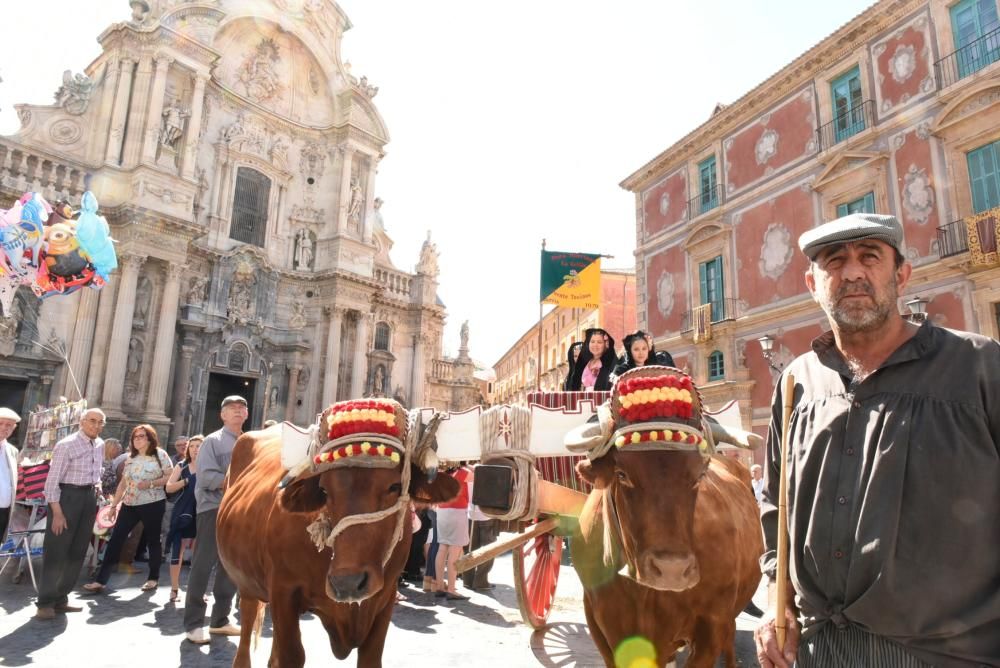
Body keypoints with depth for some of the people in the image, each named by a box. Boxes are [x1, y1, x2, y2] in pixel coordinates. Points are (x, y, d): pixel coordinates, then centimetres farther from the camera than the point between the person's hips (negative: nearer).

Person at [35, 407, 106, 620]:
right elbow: (52, 480, -16)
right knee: (56, 552, -2)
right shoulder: (66, 445, -15)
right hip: (67, 496, -7)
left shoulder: (100, 445, 7)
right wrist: (57, 513, -19)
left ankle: (60, 599, 23)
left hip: (89, 497, 7)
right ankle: (45, 603, 9)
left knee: (77, 552, 12)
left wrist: (97, 482, 7)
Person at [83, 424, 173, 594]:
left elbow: (170, 477, -9)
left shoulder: (160, 454, -5)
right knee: (115, 539, 0)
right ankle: (101, 580, 4)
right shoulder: (130, 457, 12)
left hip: (153, 504, -5)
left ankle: (153, 578, 18)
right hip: (129, 505, 5)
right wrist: (114, 504, 11)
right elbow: (123, 482, 13)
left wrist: (150, 483, -20)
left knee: (153, 540, 6)